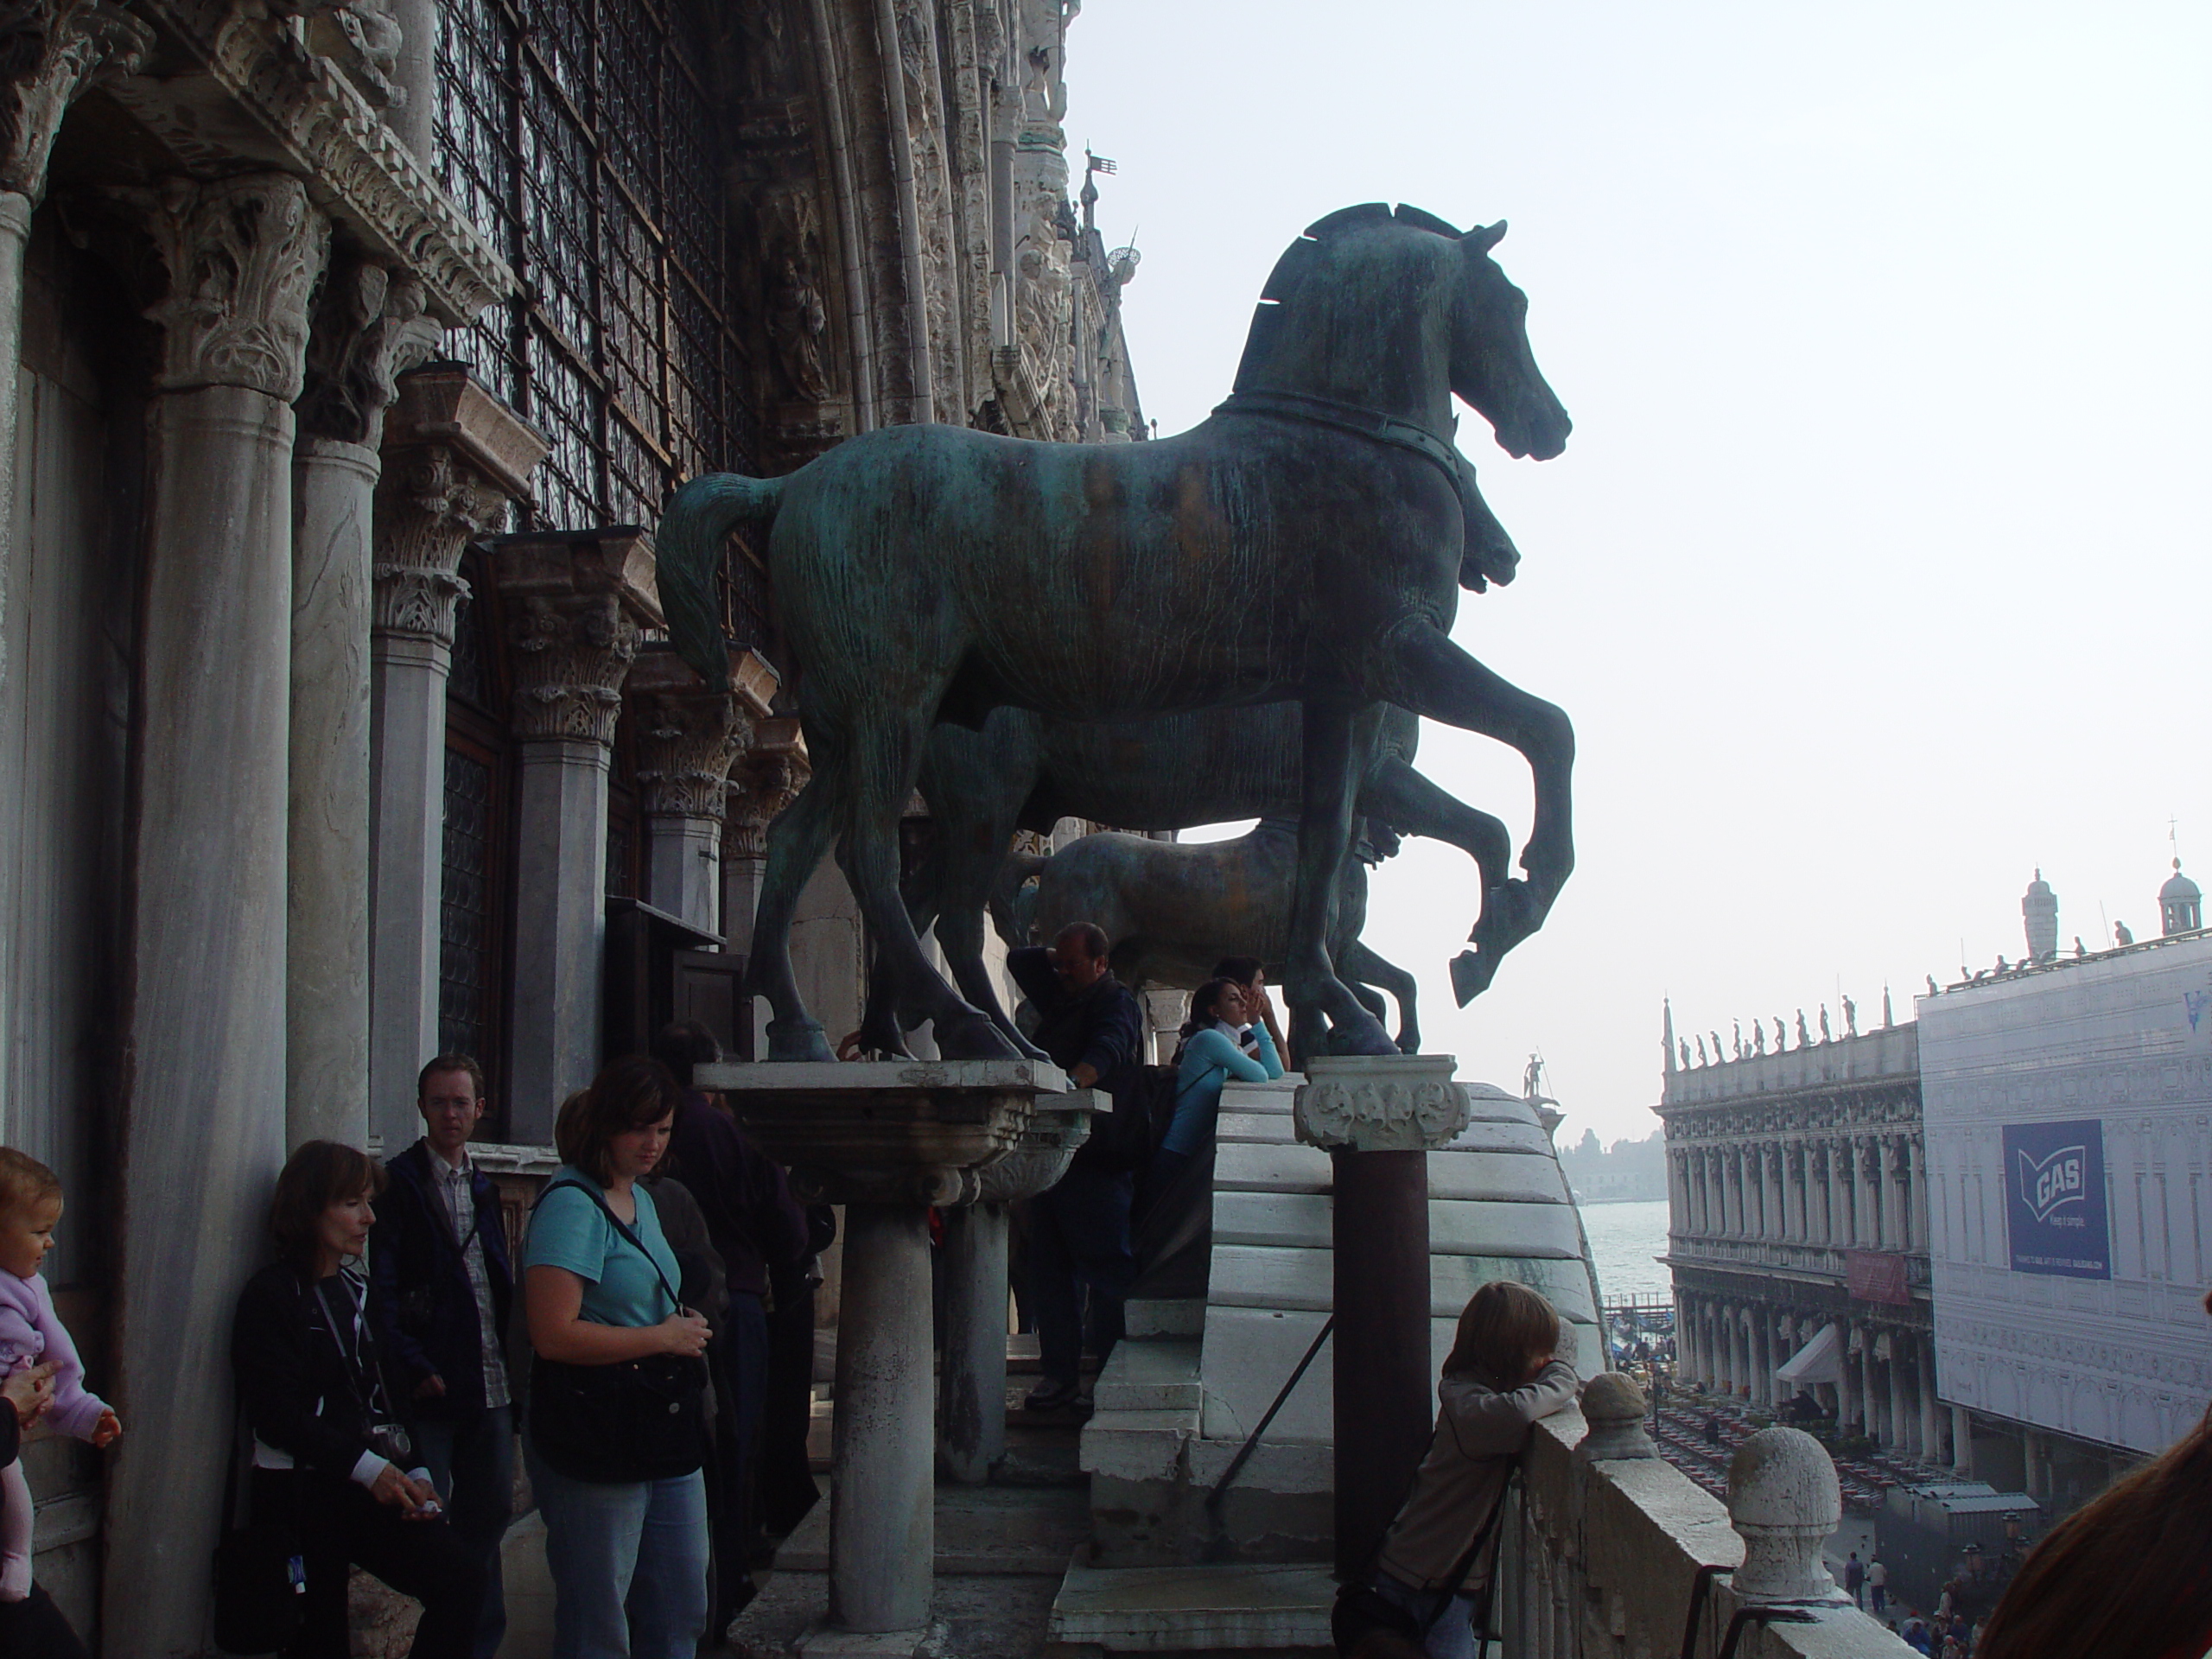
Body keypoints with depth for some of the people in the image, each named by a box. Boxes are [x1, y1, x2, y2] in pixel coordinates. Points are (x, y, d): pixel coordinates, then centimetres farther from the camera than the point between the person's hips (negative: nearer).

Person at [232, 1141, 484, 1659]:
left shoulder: (358, 1291, 16)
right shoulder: (271, 1296, -5)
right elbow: (279, 1414, -13)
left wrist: (415, 1473, 0)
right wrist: (367, 1467, -19)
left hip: (374, 1487, 5)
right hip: (302, 1494, -5)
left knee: (461, 1573, -16)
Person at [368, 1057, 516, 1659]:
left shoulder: (482, 1187, 14)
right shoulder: (400, 1183, -6)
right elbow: (380, 1289, -12)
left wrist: (510, 1368, 11)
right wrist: (415, 1370, -17)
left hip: (490, 1384, 6)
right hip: (433, 1386, -6)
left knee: (488, 1516, 12)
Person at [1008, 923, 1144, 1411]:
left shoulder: (1117, 1002, -4)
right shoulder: (1060, 996, 21)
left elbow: (1107, 1048, -25)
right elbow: (1017, 960, 33)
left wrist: (1072, 1082, -43)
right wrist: (1057, 957, 18)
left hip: (1099, 1158, -8)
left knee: (1106, 1270, -8)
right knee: (1050, 1268, 6)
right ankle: (1059, 1374, 10)